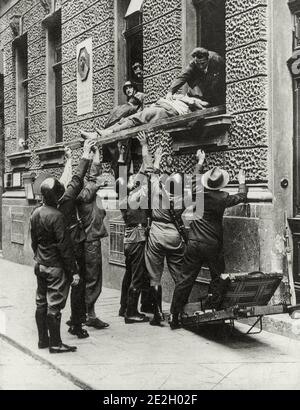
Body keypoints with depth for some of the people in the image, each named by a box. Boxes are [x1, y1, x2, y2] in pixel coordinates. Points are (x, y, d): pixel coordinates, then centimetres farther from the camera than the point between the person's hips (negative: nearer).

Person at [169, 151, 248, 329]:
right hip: (213, 246, -3)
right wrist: (242, 181, 28)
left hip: (194, 243, 4)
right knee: (218, 280, 9)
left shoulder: (198, 192, 0)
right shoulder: (222, 198, -8)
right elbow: (242, 197, 10)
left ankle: (174, 316, 9)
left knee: (185, 279, 6)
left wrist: (200, 161, 38)